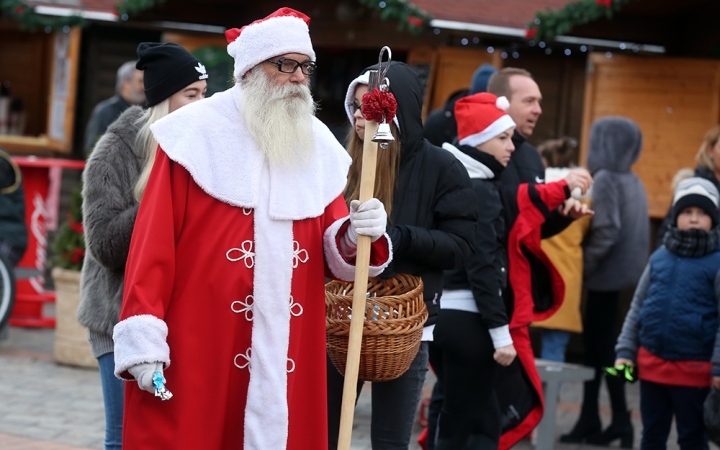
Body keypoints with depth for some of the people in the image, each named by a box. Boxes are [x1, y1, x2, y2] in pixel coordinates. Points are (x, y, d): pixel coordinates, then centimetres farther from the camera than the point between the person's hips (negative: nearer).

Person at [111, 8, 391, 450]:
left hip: (286, 360, 4)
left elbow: (332, 256, 10)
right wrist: (142, 342, -13)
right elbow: (154, 245, -6)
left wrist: (354, 237, -14)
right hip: (196, 357, -4)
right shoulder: (195, 134, -2)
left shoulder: (318, 146, 11)